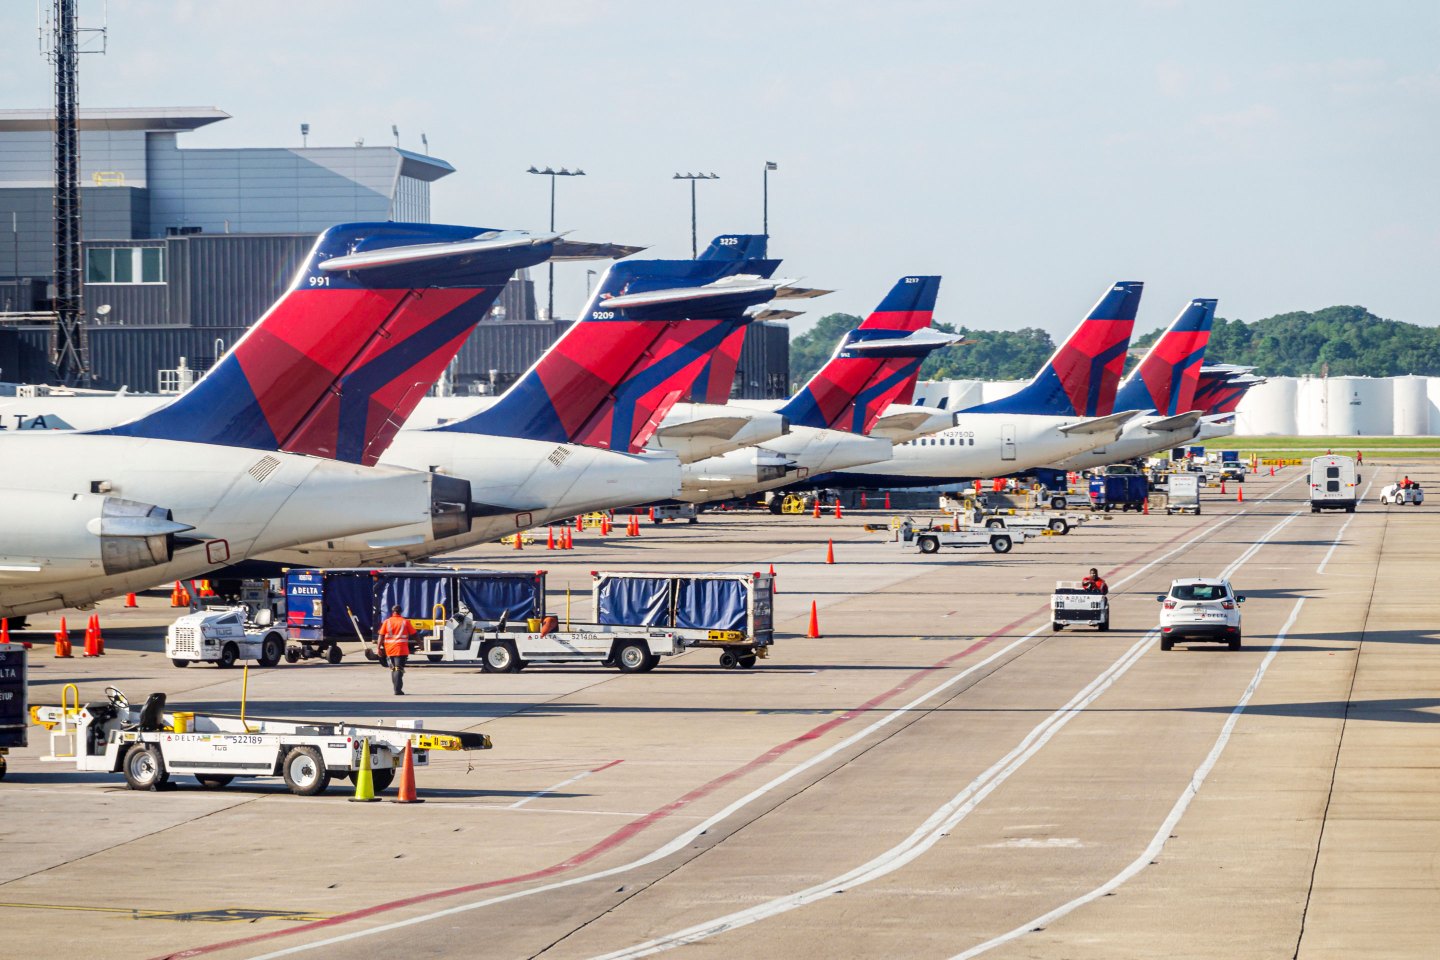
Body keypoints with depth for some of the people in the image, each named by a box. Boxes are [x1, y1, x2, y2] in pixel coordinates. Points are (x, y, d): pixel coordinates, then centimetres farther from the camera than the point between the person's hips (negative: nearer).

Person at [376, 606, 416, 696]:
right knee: (399, 669, -6)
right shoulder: (405, 622, 0)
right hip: (401, 650, -2)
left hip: (389, 649, 2)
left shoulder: (387, 622, 3)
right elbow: (413, 634, 4)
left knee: (393, 669, 17)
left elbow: (381, 635, -3)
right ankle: (398, 689, -17)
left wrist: (379, 647, -3)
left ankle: (397, 688, 22)